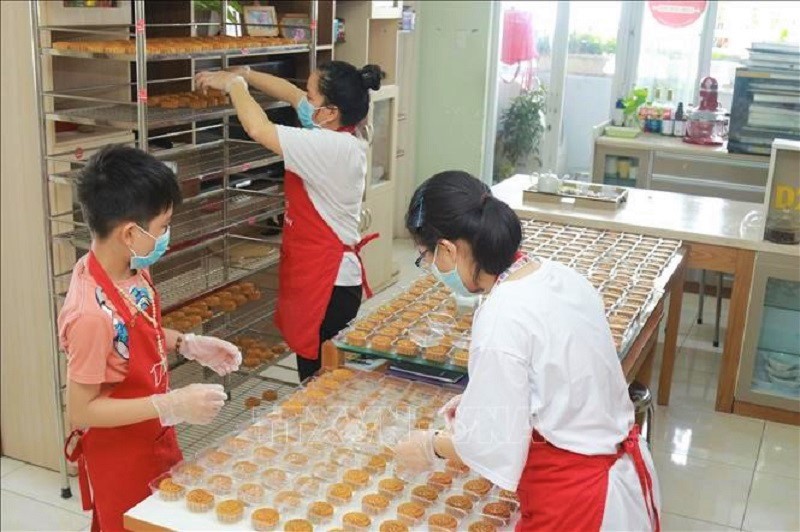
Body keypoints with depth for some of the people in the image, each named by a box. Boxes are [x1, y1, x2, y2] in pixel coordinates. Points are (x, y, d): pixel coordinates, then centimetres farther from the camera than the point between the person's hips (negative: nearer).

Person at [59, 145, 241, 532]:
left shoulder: (133, 272, -9)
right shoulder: (93, 314, -34)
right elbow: (81, 410, -27)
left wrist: (189, 345, -3)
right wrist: (171, 405, -29)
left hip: (153, 440, 8)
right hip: (119, 456, -8)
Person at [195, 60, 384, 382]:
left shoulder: (332, 148, -23)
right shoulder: (339, 138, 4)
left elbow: (258, 129, -26)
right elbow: (291, 93, 16)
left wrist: (234, 83, -9)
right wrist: (242, 74, 10)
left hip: (328, 285, -10)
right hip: (327, 279, 10)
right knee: (323, 380, 18)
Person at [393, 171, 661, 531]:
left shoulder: (502, 320, -26)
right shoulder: (558, 276, -2)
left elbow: (495, 450, -18)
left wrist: (432, 446, -1)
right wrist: (483, 399, 13)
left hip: (575, 502, -8)